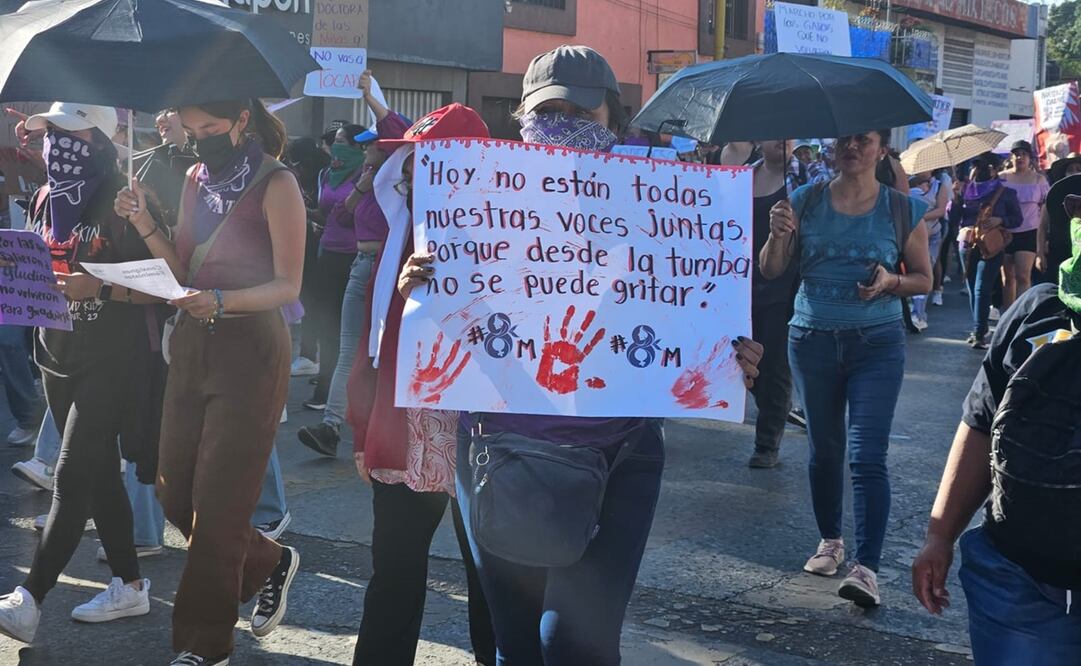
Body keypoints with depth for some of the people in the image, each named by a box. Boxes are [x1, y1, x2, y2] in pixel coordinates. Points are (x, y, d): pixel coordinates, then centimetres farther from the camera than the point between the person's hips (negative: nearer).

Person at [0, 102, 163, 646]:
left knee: (73, 475, -8)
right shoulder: (46, 199, 9)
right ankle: (129, 586, 23)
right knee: (99, 471, 12)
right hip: (58, 355, 8)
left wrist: (100, 289, -26)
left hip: (109, 359, -7)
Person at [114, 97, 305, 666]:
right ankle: (269, 564, 32)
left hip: (250, 349, -7)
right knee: (174, 491, 8)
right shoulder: (197, 179, 11)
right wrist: (144, 223, -6)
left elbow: (288, 285, -12)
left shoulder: (276, 185, -9)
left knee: (217, 501, -2)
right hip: (192, 344, 7)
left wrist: (222, 301, -27)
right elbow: (183, 271, 8)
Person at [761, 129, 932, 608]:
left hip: (877, 343, -2)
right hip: (813, 339, 2)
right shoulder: (806, 201, 2)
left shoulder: (903, 209, 0)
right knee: (824, 448, 14)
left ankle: (867, 567, -11)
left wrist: (890, 282, -14)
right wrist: (778, 235, -19)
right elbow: (771, 271, 1)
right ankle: (830, 541, 31)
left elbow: (924, 279, 7)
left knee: (867, 456, -10)